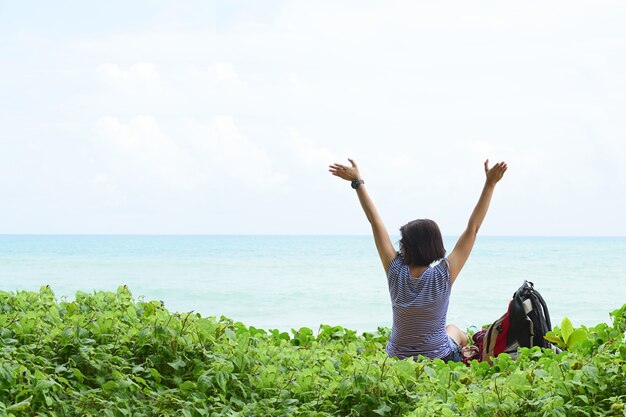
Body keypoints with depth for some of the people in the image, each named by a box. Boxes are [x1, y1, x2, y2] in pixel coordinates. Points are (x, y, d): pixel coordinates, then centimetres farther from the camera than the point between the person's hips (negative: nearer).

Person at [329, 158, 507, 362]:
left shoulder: (396, 272, -16)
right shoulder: (443, 276, -21)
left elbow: (376, 222, -8)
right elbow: (473, 228, -19)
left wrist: (357, 182, -1)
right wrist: (490, 184, -17)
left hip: (397, 360, 2)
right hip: (440, 361, -2)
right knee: (454, 331, 34)